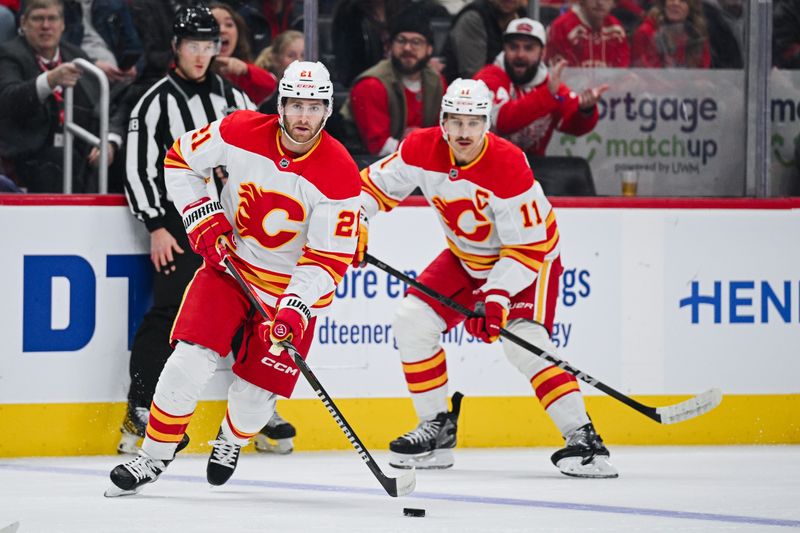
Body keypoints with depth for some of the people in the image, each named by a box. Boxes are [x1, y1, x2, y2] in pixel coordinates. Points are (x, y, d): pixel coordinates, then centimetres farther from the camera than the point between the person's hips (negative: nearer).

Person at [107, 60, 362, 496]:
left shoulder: (339, 175, -21)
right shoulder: (240, 133, -16)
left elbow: (329, 259, -20)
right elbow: (180, 160, 0)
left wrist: (294, 311, -31)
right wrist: (203, 222, -9)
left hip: (291, 285, -1)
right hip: (229, 263, 1)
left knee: (257, 391, 1)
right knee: (191, 359, -16)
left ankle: (231, 441, 36)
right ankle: (154, 457, -1)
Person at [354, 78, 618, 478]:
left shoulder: (509, 167, -32)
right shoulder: (422, 149, -17)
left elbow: (528, 247, -29)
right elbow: (377, 183, 0)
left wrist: (496, 297, -36)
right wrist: (356, 226, -16)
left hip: (529, 256, -6)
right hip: (466, 259, 6)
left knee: (525, 343, -26)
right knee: (412, 321, -7)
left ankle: (583, 440, -25)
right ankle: (437, 429, 6)